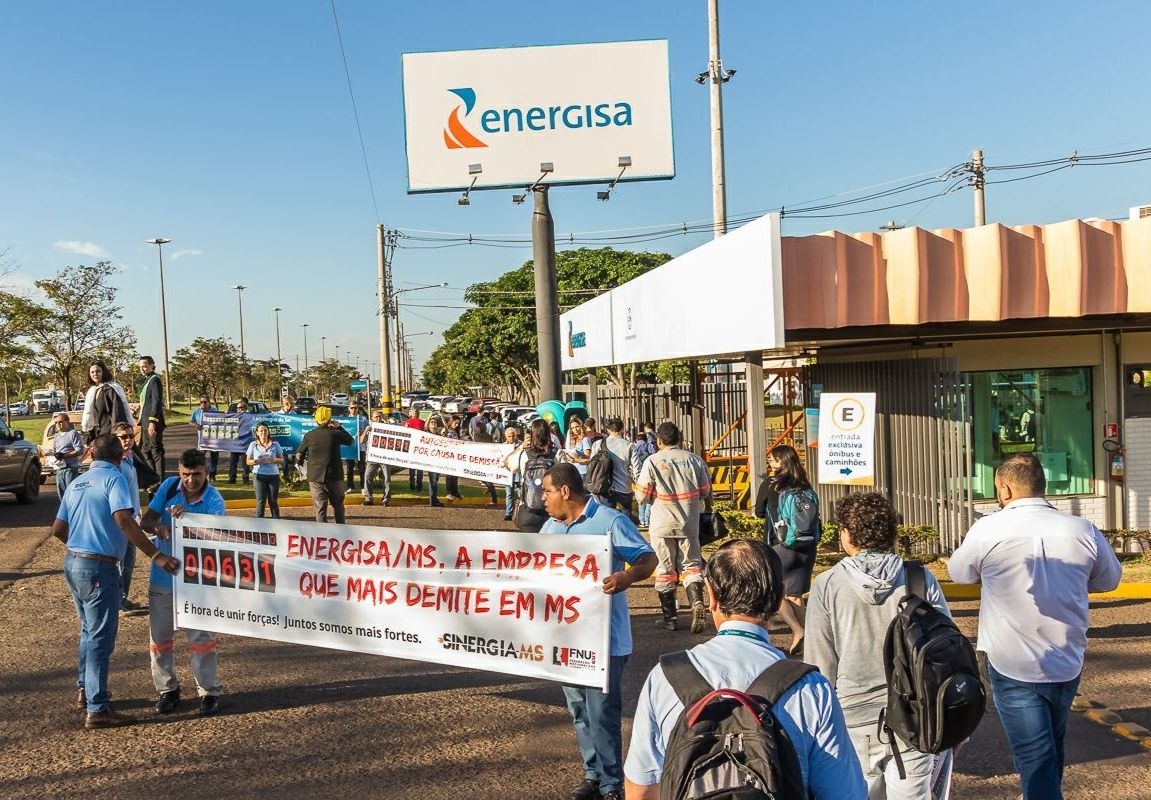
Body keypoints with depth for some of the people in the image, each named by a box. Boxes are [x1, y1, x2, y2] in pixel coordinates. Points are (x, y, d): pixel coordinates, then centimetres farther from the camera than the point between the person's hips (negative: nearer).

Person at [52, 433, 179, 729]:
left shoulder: (76, 483, 12)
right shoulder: (113, 480, -13)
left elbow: (58, 529, 14)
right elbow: (124, 521, -27)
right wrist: (156, 556, -28)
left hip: (73, 563, 9)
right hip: (99, 568, -9)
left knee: (90, 630, 24)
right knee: (101, 638, -2)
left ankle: (86, 690, 36)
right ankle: (97, 710, 2)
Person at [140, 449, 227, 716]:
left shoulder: (213, 500, -14)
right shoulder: (169, 486, -4)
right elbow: (146, 520, -3)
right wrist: (157, 526, -26)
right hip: (162, 577, 4)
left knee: (201, 637, 0)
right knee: (159, 637, 11)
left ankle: (209, 692, 9)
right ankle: (167, 690, 25)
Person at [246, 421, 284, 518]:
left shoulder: (275, 445, 6)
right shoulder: (253, 445, 5)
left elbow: (282, 460, 8)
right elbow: (248, 461, 6)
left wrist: (274, 460, -13)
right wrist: (258, 461, -14)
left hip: (273, 475, 1)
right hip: (259, 476, -1)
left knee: (273, 501, 5)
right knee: (260, 501, -1)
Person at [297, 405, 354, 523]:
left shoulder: (309, 436, -5)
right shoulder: (335, 433, -7)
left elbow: (298, 455, 0)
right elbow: (352, 441, 10)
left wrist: (305, 461, 20)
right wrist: (339, 427, 12)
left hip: (315, 477, 0)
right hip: (334, 477, 0)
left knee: (320, 507, 4)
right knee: (338, 504, 16)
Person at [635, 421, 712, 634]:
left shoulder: (653, 461, -9)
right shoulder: (694, 459, 0)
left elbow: (642, 496, -8)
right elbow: (705, 492, 6)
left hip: (663, 524, -2)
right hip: (689, 523, 2)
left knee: (665, 569, 8)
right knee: (691, 565, 11)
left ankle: (670, 617, 13)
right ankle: (697, 601, -14)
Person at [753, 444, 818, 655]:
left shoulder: (769, 485, -8)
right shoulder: (804, 486, 2)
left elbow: (759, 512, 5)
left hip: (780, 546, -5)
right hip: (806, 547, 5)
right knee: (795, 594, 14)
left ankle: (798, 631, -7)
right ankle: (798, 643, 15)